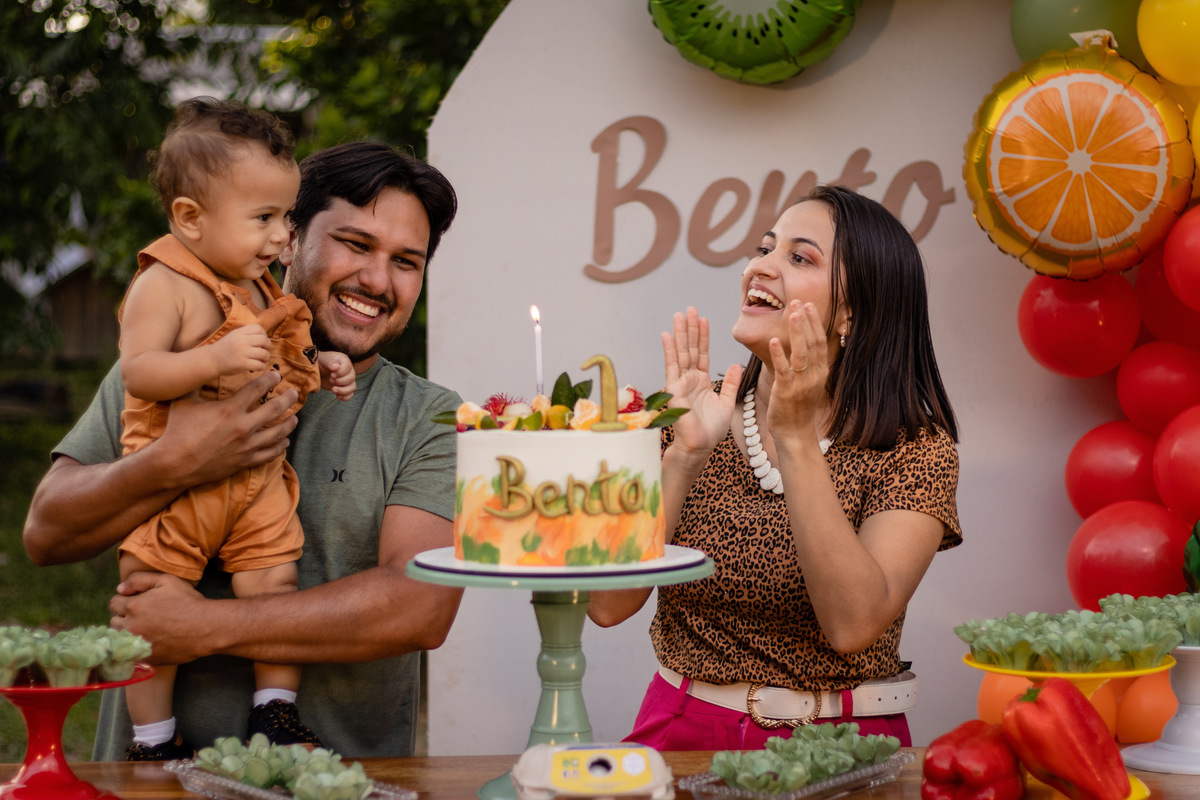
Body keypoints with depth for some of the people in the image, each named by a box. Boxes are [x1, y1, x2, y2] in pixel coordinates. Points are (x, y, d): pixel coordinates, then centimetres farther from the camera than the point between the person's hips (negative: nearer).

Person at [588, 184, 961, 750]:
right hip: (685, 735, 0)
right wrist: (685, 454, -15)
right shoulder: (698, 418, 4)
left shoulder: (915, 447, -3)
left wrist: (797, 439, -19)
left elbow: (854, 625, -18)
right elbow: (607, 604, -6)